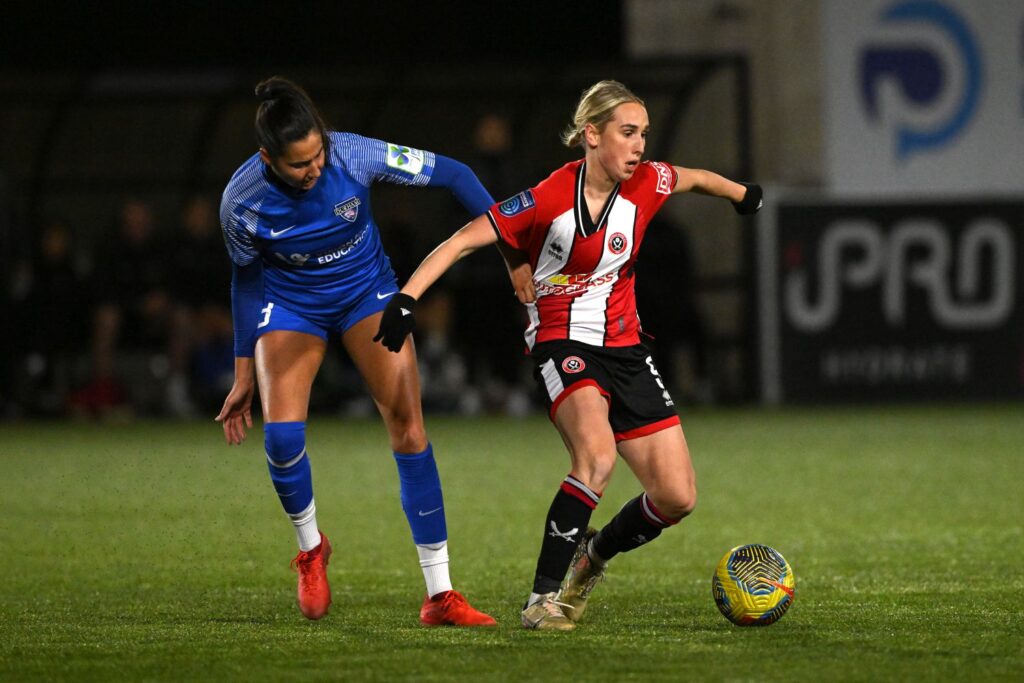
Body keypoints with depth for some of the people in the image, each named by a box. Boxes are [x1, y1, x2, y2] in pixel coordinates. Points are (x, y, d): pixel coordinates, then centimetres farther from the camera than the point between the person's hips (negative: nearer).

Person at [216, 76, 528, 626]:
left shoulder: (355, 155, -28)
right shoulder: (242, 202, -25)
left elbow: (451, 174, -16)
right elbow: (245, 280, -6)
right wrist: (243, 375, -1)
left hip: (366, 292, 0)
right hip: (290, 306, 0)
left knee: (409, 431, -10)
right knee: (282, 434, -20)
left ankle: (439, 595, -6)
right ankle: (310, 547, 12)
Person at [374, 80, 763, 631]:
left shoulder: (645, 184, -5)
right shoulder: (549, 200, -18)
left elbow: (695, 178, 18)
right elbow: (463, 240, -16)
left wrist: (744, 195, 33)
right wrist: (406, 298, -25)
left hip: (625, 348, 6)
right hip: (563, 344, -6)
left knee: (676, 498, -3)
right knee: (597, 453, -34)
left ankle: (596, 553, 27)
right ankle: (543, 597, -27)